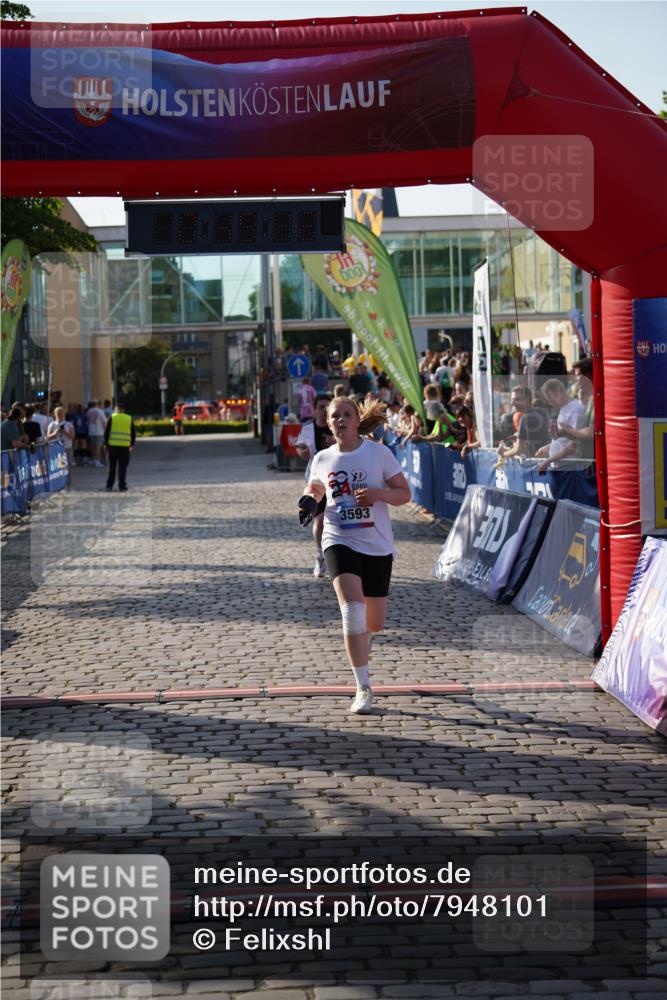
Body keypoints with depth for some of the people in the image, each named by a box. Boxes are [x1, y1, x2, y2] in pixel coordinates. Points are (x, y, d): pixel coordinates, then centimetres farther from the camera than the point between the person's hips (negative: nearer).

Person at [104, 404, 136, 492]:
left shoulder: (112, 418, 3)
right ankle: (122, 487, 0)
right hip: (125, 446, 0)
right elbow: (133, 434, 11)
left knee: (112, 467, 8)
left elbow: (106, 432, 0)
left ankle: (109, 486, 9)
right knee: (122, 467, 3)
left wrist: (106, 444, 7)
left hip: (113, 445, 0)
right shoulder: (129, 419, 8)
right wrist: (131, 445, 19)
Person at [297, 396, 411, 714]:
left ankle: (357, 637, 49)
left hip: (377, 545, 0)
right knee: (352, 608, -22)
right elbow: (314, 487, 24)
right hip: (340, 542, 0)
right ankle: (363, 688, -17)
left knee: (374, 623, 8)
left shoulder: (378, 452, -3)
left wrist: (379, 493, -22)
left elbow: (404, 494, -2)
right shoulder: (323, 459, 4)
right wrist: (308, 500, 1)